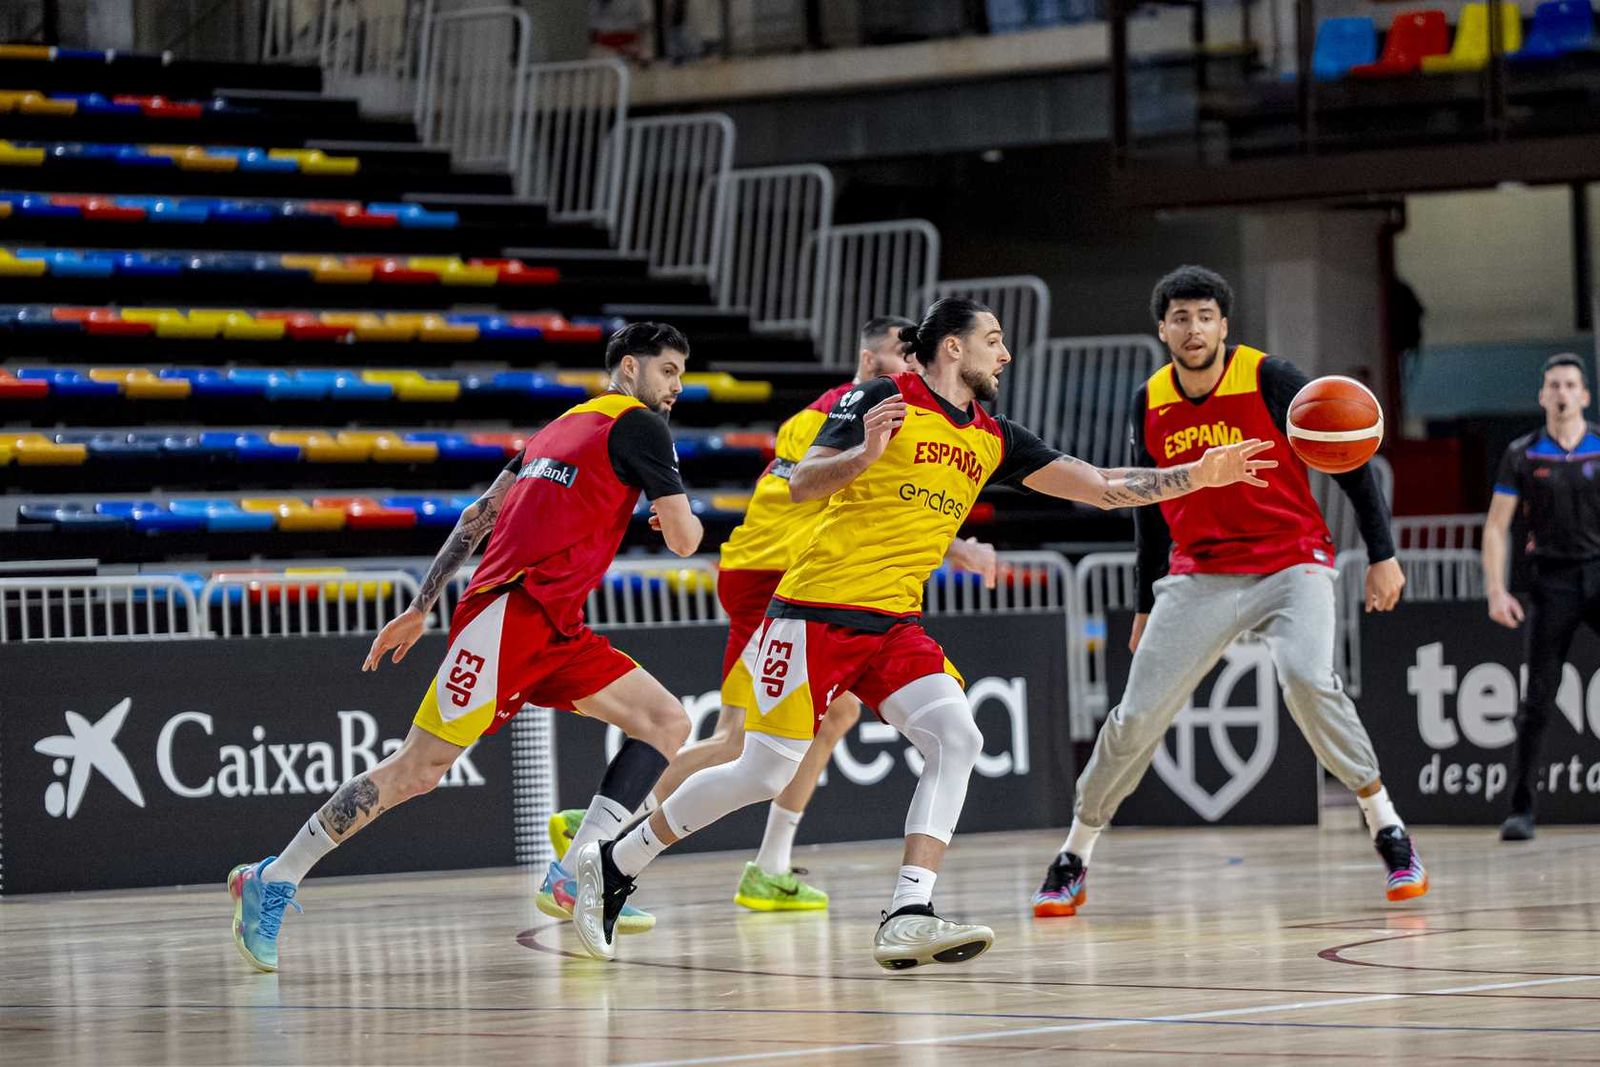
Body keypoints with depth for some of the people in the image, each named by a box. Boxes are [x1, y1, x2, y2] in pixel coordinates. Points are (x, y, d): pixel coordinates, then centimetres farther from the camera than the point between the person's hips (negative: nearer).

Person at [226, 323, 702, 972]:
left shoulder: (560, 428, 24)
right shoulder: (637, 425, -2)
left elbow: (477, 517, 24)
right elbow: (683, 539, -4)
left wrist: (421, 607, 25)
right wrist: (678, 515, 20)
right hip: (509, 614, -9)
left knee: (668, 723, 2)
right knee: (419, 768, -9)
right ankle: (271, 883, -2)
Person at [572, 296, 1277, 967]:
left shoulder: (993, 438, 12)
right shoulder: (885, 400, -7)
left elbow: (1103, 488, 14)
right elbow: (801, 485, -12)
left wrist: (1199, 475, 9)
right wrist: (866, 452, -30)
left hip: (895, 626, 7)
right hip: (818, 613, -7)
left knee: (956, 739, -16)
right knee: (764, 773, -7)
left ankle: (907, 920, -22)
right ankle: (612, 865, 11)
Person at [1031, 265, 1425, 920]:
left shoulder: (1269, 380, -10)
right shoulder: (1150, 404, 4)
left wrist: (1381, 555, -8)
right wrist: (1148, 605, 21)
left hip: (1291, 565, -4)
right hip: (1199, 578, 4)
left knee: (1308, 681, -29)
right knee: (1136, 717, -3)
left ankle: (1387, 831, -15)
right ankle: (1073, 860, 12)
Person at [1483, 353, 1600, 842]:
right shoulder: (1523, 455, 4)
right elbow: (1496, 527, 5)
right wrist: (1496, 591, -6)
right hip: (1553, 581, 0)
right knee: (1538, 699, -3)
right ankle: (1521, 807, 1)